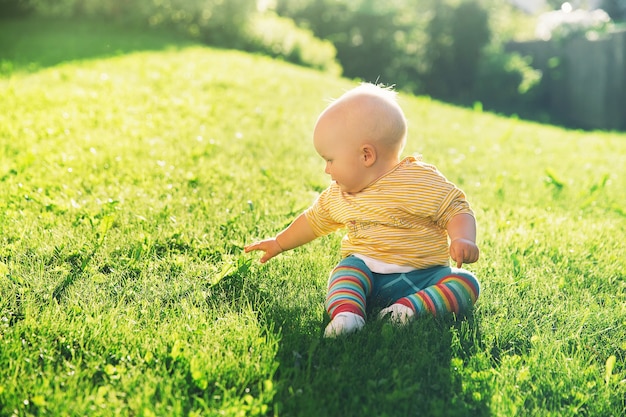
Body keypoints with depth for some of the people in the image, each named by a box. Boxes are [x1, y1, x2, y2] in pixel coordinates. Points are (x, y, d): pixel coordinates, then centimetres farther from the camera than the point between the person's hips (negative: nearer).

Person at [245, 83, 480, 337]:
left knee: (466, 284, -27)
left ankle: (411, 308, -41)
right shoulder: (338, 195, 13)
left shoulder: (420, 181, -8)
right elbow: (314, 219, 29)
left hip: (425, 277, -3)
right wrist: (279, 244, 39)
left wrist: (463, 239, -30)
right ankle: (346, 313, -49)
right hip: (368, 275, 3)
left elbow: (457, 210, -10)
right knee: (347, 268, -27)